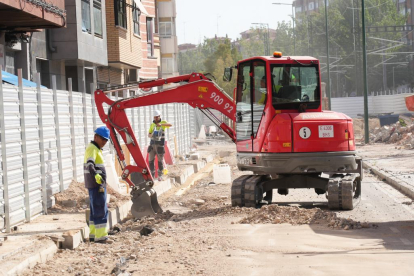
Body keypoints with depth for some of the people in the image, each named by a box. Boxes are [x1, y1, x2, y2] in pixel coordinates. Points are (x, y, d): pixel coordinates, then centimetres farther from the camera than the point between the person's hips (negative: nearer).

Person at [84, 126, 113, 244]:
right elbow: (90, 163, -31)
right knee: (101, 211, -10)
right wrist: (95, 175, -49)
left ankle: (93, 234, 21)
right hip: (97, 184, -11)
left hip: (97, 184, 11)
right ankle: (101, 236, -10)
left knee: (95, 210, 15)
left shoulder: (96, 149, 19)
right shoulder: (92, 149, -13)